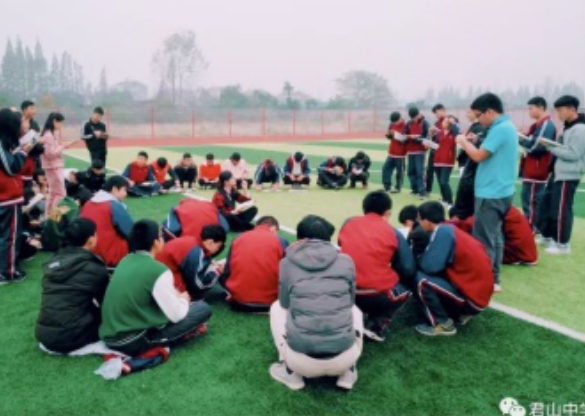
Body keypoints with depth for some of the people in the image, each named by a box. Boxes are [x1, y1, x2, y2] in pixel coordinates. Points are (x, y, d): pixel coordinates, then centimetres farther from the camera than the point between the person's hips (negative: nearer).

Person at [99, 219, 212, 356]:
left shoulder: (125, 261, 7)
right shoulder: (158, 271, -17)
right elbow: (176, 315, -12)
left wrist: (175, 296, 16)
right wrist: (184, 300, 9)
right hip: (132, 342, -8)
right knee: (203, 308, -5)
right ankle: (152, 345, -3)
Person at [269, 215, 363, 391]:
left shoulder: (287, 263, 2)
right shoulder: (346, 261, 4)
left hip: (301, 361, -1)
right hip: (344, 359, 1)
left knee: (277, 307, 25)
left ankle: (291, 373, 19)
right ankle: (348, 373, 19)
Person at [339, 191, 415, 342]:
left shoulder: (348, 223, 9)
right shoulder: (394, 233, 2)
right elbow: (408, 271, 3)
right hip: (378, 294, -3)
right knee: (404, 289, 27)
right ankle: (376, 325, 8)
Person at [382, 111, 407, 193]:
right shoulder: (392, 124, 8)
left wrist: (395, 134, -24)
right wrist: (388, 134, -5)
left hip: (400, 154, -7)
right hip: (391, 153, 7)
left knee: (399, 171, 0)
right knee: (386, 168, 6)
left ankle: (398, 188, 12)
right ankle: (387, 187, 14)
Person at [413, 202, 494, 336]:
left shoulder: (443, 232, -19)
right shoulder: (449, 229, 8)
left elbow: (430, 266, -23)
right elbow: (437, 264, 14)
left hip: (472, 298, -9)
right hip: (479, 290, 9)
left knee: (421, 280, -17)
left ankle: (442, 324, -2)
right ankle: (461, 313, 17)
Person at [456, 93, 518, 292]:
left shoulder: (500, 129, -18)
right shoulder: (507, 127, 14)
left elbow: (479, 156, -19)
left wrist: (463, 141, -5)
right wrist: (471, 143, 6)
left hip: (491, 193, -10)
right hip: (500, 191, 10)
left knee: (482, 241, -3)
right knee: (494, 237, 15)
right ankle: (492, 280, 23)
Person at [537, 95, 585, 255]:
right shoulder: (568, 127, 13)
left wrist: (550, 146, -19)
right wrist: (551, 146, 4)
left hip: (568, 176, -10)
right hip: (558, 173, 10)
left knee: (561, 210, -4)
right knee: (546, 204, 15)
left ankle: (562, 244, 8)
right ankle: (546, 236, 28)